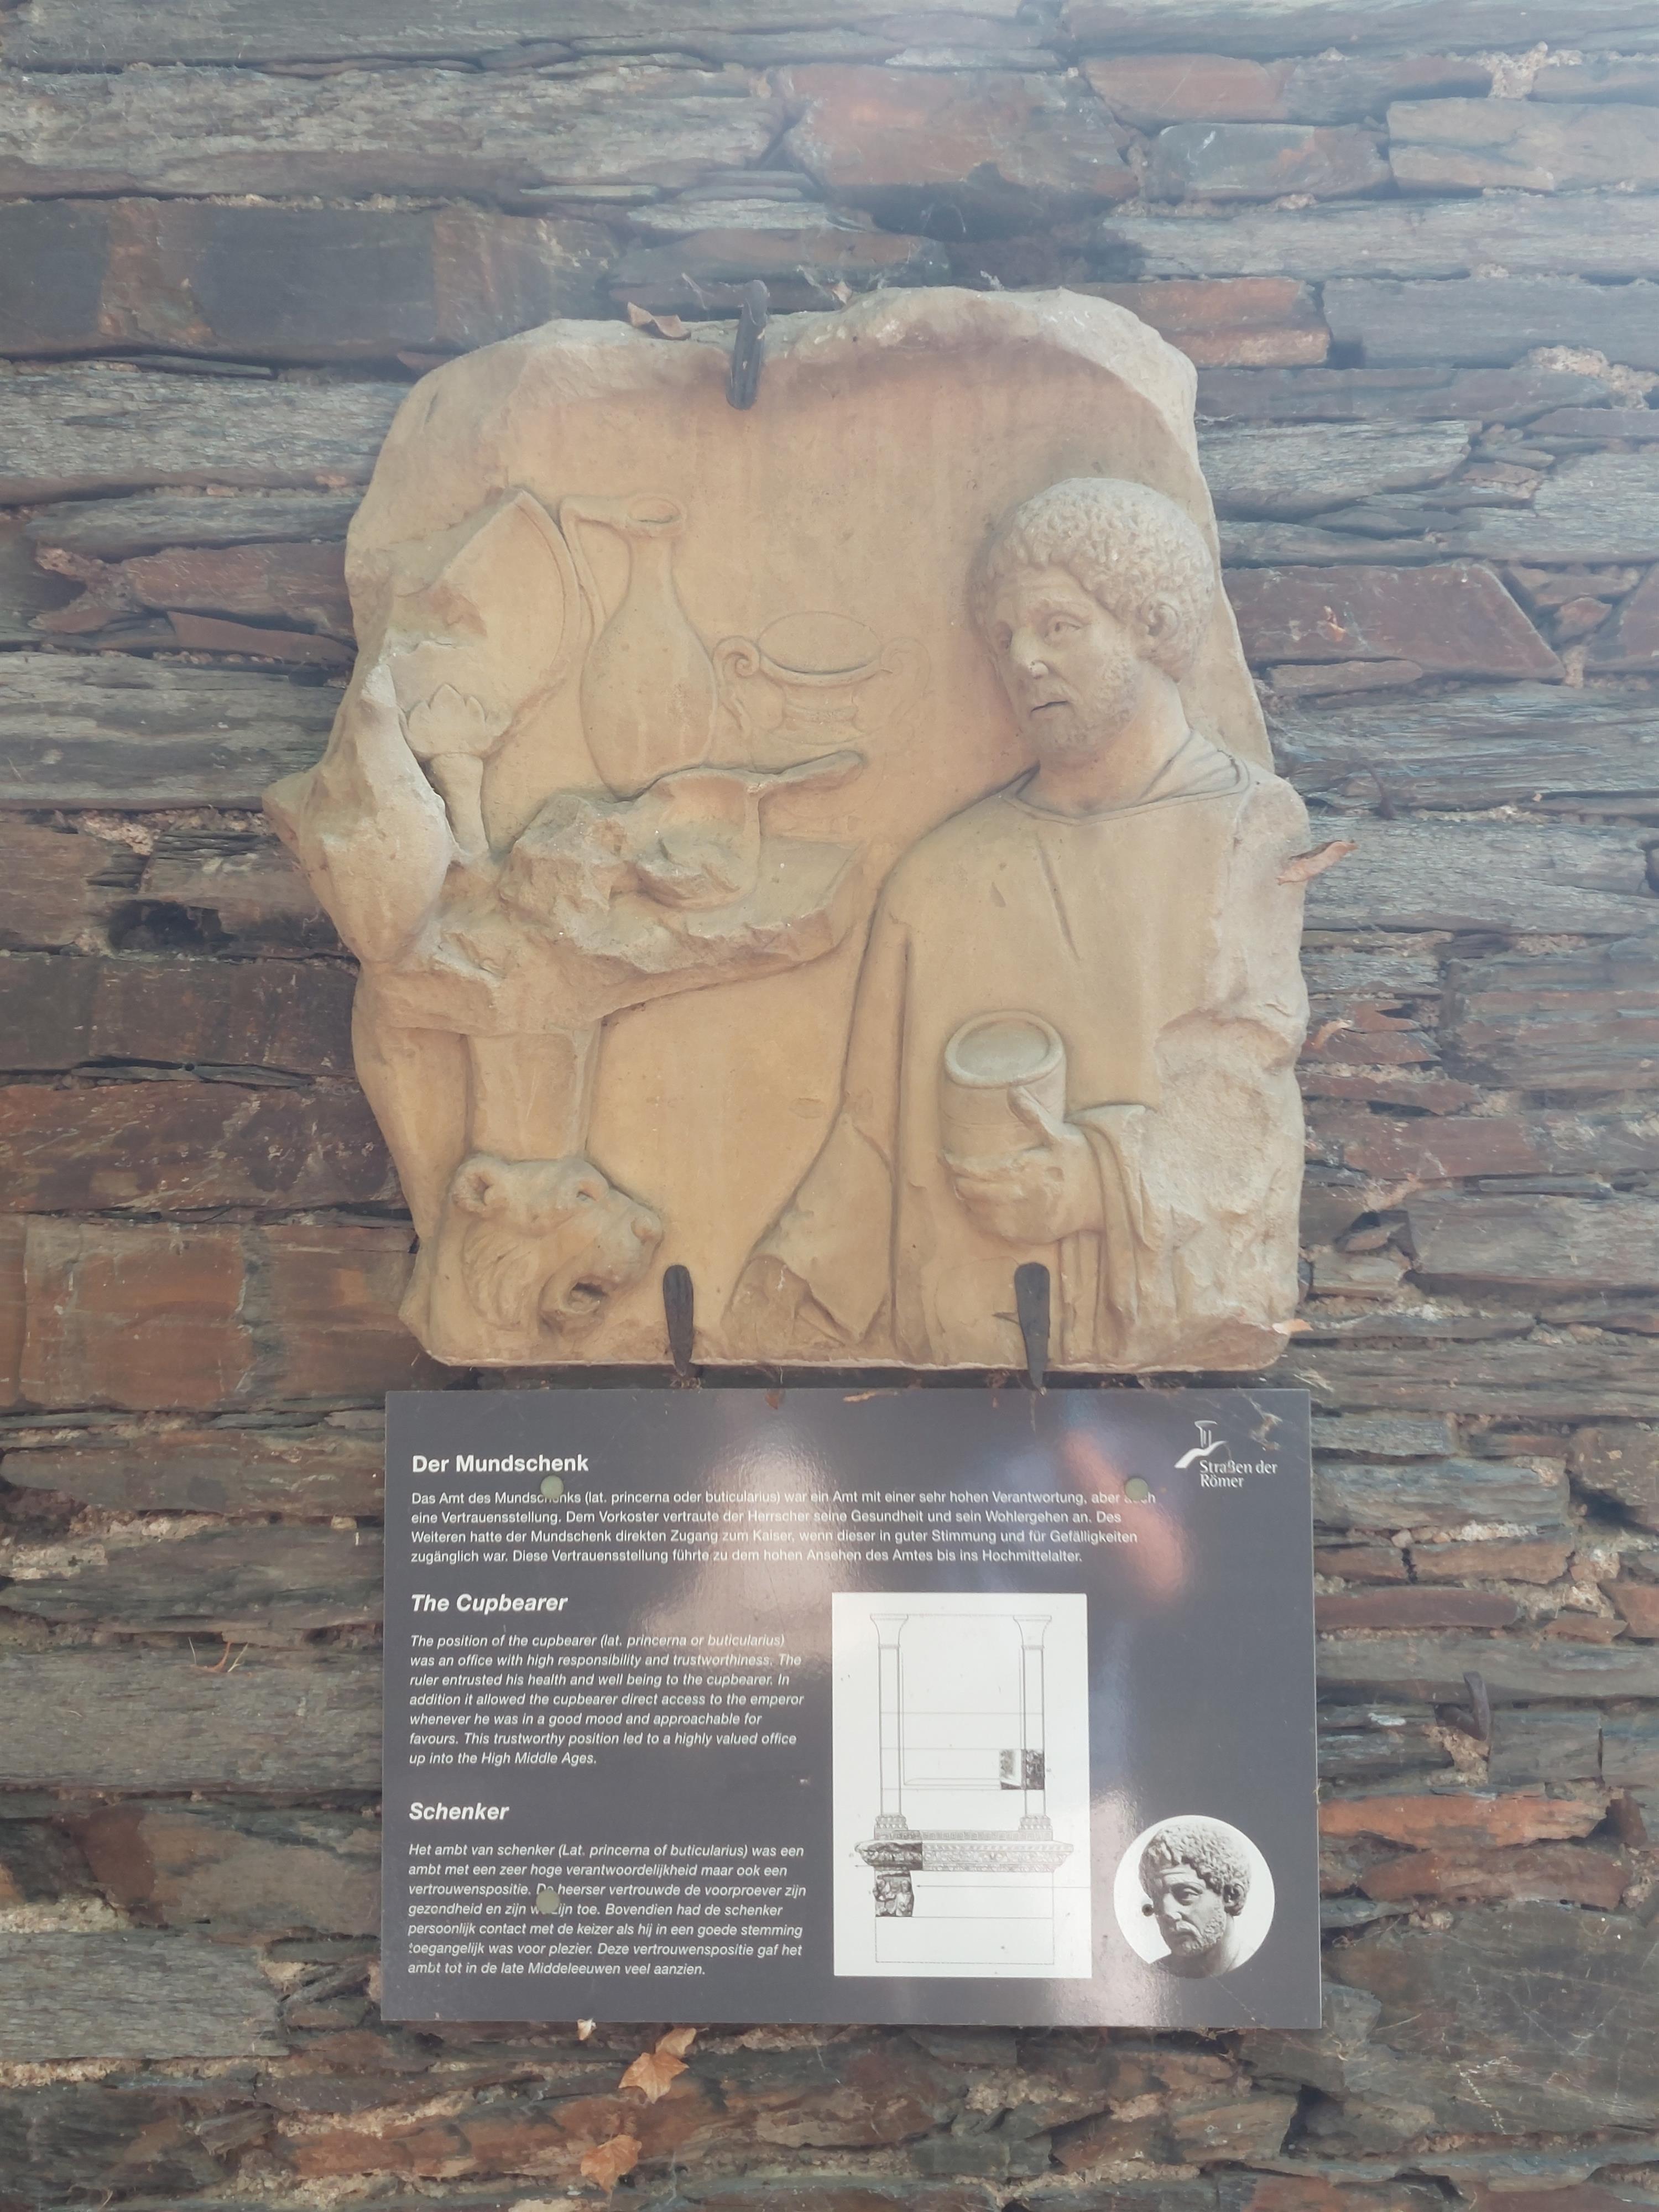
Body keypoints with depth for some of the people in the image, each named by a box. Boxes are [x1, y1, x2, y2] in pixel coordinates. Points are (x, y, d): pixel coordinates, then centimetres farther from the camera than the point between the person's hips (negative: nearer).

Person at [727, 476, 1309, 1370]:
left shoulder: (1266, 833, 6)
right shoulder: (944, 879, 12)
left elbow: (1250, 1068, -2)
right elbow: (878, 1133, 12)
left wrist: (1093, 1170, -16)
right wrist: (795, 1291, 0)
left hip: (1201, 1328, -2)